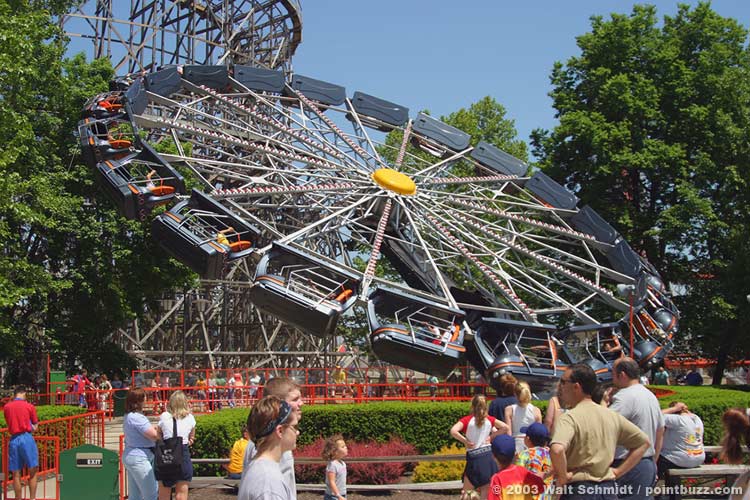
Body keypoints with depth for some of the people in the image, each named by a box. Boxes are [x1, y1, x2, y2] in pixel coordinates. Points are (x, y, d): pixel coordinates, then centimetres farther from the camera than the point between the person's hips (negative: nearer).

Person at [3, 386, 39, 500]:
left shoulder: (6, 407, 7)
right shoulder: (29, 406, 1)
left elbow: (9, 423, 11)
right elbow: (34, 427, 5)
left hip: (13, 439, 3)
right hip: (26, 438, -3)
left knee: (16, 474, 7)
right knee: (33, 471, 5)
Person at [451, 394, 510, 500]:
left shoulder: (467, 420, -6)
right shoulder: (489, 419, 3)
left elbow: (453, 431, -21)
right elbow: (505, 428, 1)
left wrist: (465, 441, -9)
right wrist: (491, 436, 6)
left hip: (474, 458, -3)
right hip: (488, 455, 3)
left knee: (466, 491, 10)